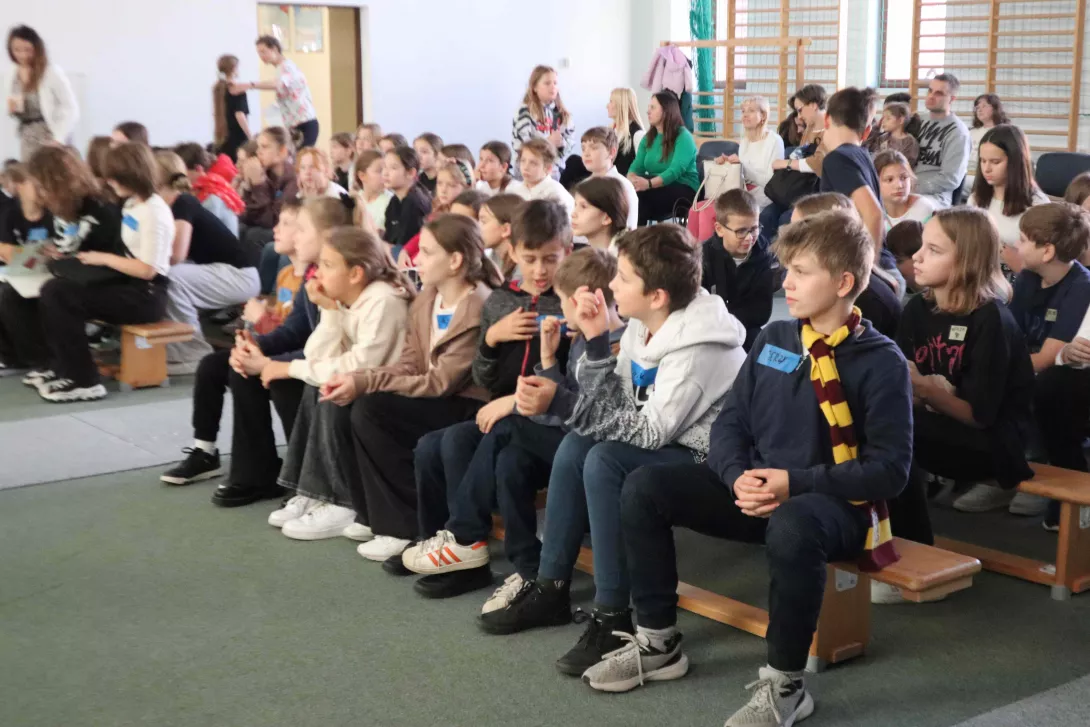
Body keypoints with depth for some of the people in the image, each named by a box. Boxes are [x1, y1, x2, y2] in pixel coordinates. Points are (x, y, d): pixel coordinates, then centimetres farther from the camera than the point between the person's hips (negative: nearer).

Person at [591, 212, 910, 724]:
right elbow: (730, 421, 8)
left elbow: (890, 469, -14)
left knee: (790, 528, -42)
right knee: (644, 488, -10)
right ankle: (657, 642, 1)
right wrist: (739, 477, -15)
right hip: (758, 492, 6)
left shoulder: (881, 360, -10)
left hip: (836, 505, -6)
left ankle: (785, 685, -21)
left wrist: (795, 484, -22)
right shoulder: (773, 338, 7)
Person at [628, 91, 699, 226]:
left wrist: (649, 184, -41)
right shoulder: (648, 138, 12)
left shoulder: (683, 137, -10)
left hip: (684, 189, -6)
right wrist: (630, 179, -24)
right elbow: (637, 166, 1)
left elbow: (675, 171, -24)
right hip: (658, 187, 6)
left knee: (639, 194, -31)